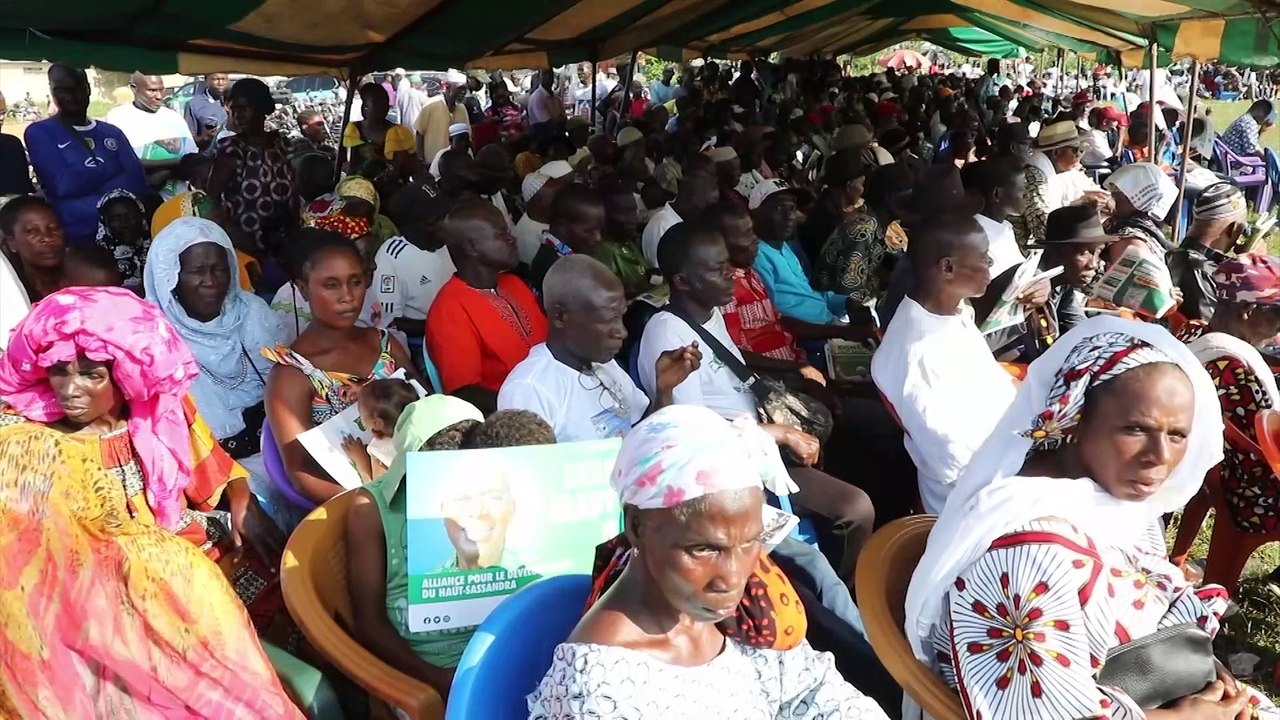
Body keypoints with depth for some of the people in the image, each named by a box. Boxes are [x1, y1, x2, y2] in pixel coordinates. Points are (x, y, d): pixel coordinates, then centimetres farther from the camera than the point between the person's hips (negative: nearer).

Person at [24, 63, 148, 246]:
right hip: (74, 238, -3)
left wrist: (85, 185, -10)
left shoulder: (112, 132, 15)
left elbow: (138, 182, 1)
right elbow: (63, 185, -9)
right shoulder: (39, 132, 5)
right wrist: (117, 177, -1)